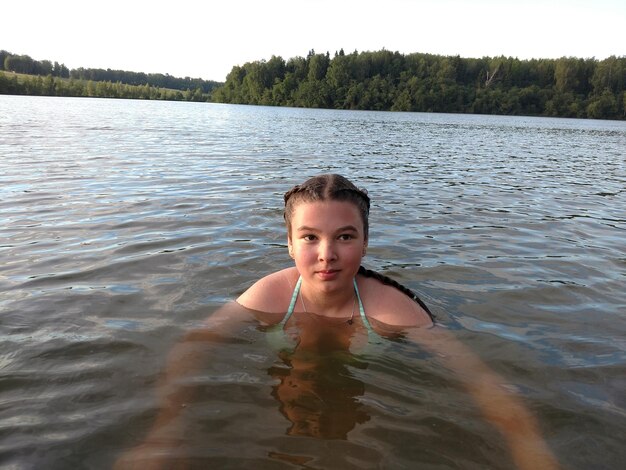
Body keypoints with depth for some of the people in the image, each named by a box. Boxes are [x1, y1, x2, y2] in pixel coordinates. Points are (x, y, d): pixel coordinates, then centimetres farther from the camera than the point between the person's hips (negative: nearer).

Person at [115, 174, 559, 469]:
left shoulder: (389, 307, -29)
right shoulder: (274, 292, -23)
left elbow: (480, 378, -32)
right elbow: (193, 345, -19)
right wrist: (160, 433, -33)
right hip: (285, 395, 2)